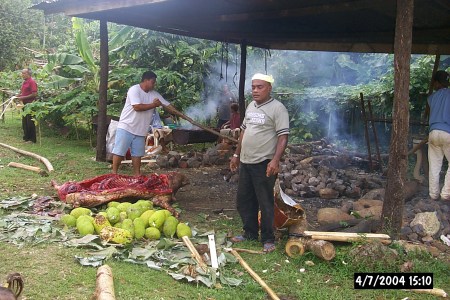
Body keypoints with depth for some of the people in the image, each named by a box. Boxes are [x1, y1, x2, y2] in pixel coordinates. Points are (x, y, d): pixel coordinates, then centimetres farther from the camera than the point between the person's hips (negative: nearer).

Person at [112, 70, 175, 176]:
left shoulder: (154, 94, 7)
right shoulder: (134, 89, -14)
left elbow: (168, 105, 8)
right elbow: (137, 107, -24)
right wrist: (153, 105, -15)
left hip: (140, 130, 7)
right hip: (126, 127, -6)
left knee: (137, 153, 11)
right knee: (119, 151, -3)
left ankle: (137, 175, 19)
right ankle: (114, 174, 6)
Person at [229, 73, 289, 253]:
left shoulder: (277, 108, -11)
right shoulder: (251, 106, 13)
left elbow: (283, 137, -16)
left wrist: (275, 160, -26)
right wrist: (237, 154, 20)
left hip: (264, 164, -8)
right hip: (245, 162, 8)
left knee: (265, 203, 0)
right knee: (243, 200, 15)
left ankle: (268, 239, 12)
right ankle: (250, 233, 30)